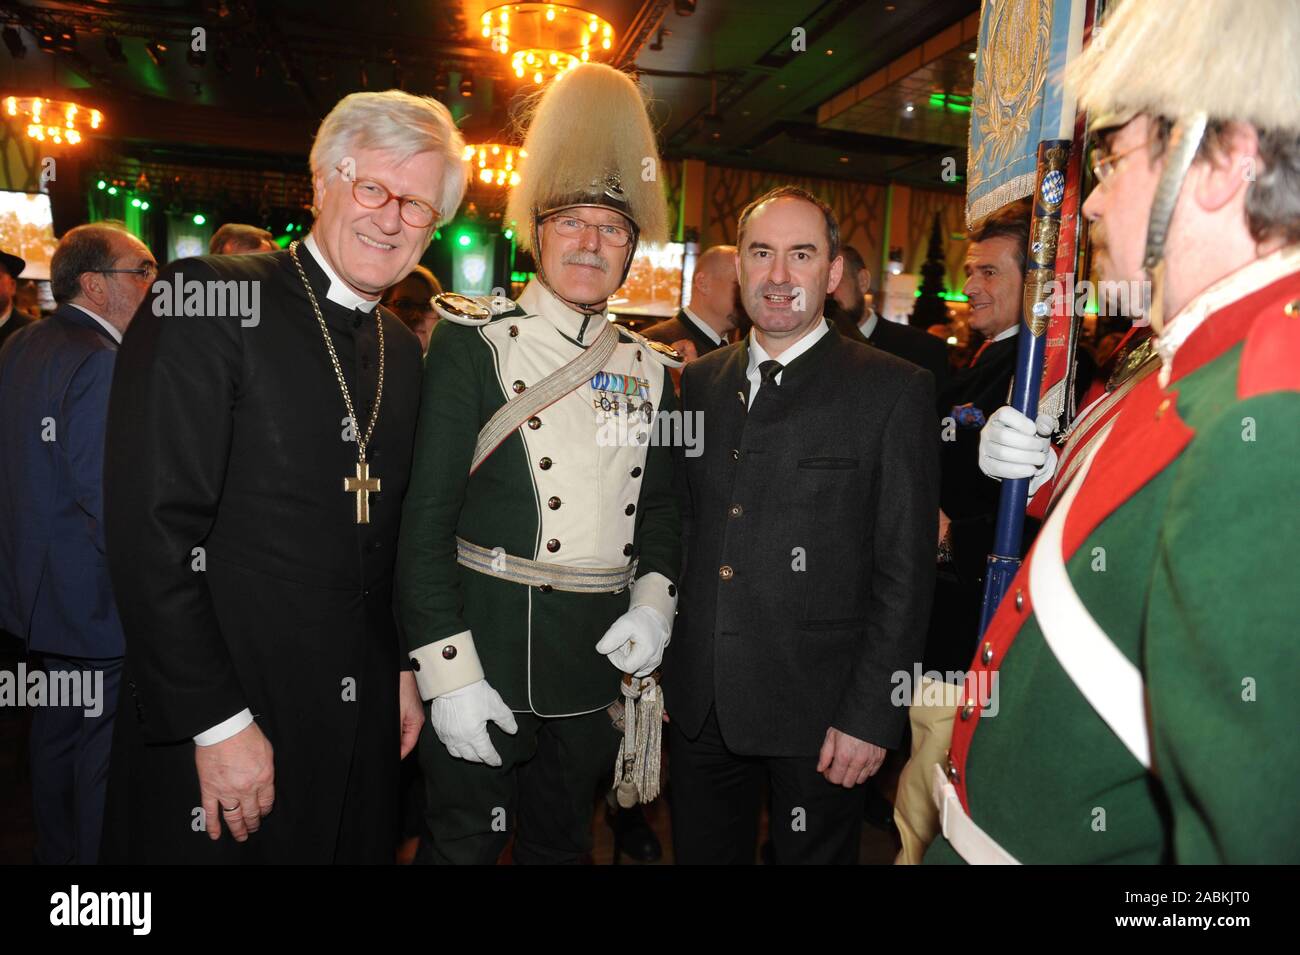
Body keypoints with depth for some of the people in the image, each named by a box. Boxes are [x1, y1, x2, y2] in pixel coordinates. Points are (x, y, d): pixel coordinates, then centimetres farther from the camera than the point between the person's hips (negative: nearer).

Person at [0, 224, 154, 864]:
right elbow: (109, 501, -27)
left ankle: (55, 851, 40)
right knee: (105, 746, 3)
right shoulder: (102, 362, -22)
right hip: (98, 599, -10)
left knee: (56, 728, 23)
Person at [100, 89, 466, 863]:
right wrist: (217, 721, -17)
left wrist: (406, 667, 11)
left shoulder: (405, 352, 8)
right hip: (214, 726, -6)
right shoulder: (211, 300, -11)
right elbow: (152, 524, -17)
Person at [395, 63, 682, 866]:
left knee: (563, 843, 22)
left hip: (598, 663, 5)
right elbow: (427, 518, -11)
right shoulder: (474, 343, -7)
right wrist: (447, 673, -15)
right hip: (487, 653, -4)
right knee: (468, 843, 11)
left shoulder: (650, 369, 7)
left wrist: (653, 602, -4)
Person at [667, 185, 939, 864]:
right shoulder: (699, 382, 8)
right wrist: (656, 659, 7)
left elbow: (905, 569, -9)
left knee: (813, 851, 13)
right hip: (697, 704, 4)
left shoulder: (895, 391, -7)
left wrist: (870, 714, -11)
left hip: (817, 711, -4)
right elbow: (683, 526, 10)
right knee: (702, 852, 18)